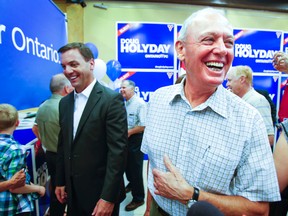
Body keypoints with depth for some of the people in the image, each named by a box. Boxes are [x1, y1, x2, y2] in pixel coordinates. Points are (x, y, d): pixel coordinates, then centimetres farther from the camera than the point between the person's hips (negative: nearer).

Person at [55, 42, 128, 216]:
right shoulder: (65, 102, 4)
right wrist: (60, 182, 12)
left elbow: (118, 151, -20)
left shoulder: (112, 99, -17)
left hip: (101, 193, -6)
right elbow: (63, 146, 10)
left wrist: (108, 197, -18)